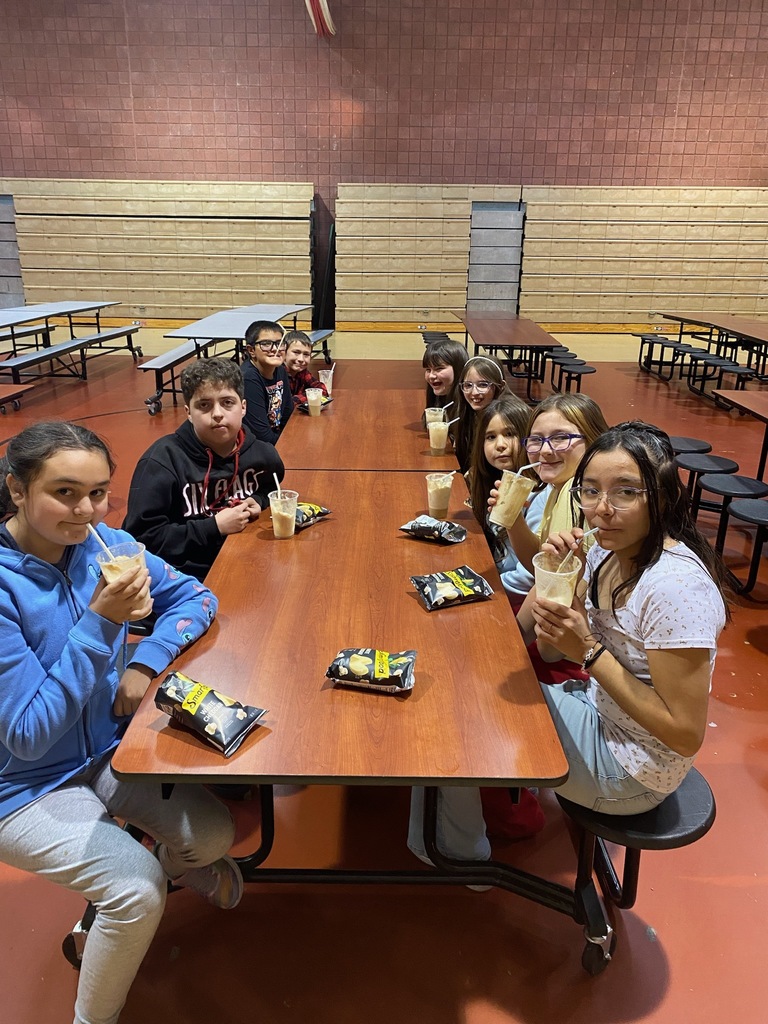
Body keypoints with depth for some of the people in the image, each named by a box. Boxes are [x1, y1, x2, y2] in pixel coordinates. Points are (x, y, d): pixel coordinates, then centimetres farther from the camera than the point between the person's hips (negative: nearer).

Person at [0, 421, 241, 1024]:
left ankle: (173, 864, 32)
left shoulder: (102, 543, -11)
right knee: (138, 887, -20)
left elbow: (194, 597, 1)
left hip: (107, 748, 5)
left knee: (213, 834, -6)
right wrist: (101, 623, -35)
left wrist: (147, 661, -17)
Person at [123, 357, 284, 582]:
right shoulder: (163, 460, -13)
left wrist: (259, 502, 1)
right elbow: (142, 538, -16)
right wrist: (215, 527, -18)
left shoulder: (262, 454, 1)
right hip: (187, 577, -6)